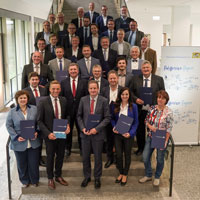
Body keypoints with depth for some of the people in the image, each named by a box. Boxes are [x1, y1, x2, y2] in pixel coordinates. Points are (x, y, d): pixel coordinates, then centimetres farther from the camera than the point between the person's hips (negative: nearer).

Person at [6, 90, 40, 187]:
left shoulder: (34, 109, 2)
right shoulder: (12, 112, 0)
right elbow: (9, 126, -1)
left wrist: (37, 132, -11)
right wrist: (16, 137, -12)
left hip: (33, 142, 1)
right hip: (19, 143, 0)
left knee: (34, 163, 10)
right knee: (22, 164, 13)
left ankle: (34, 180, 33)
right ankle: (24, 181, 35)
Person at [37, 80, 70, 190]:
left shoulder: (63, 100, 0)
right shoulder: (43, 102, -11)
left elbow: (67, 115, 12)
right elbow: (39, 120, -10)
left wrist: (68, 125, -8)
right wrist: (48, 133, -20)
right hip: (50, 134, -4)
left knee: (60, 155, 16)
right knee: (50, 156, 11)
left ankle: (58, 176, 37)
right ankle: (50, 178, 30)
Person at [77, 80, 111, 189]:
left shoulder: (103, 101, -6)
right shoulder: (83, 100, 1)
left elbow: (107, 117, -6)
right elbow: (79, 116, 6)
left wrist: (96, 129, -15)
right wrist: (83, 128, -8)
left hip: (98, 133, -2)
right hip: (85, 133, 2)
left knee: (98, 157, 10)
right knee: (85, 157, 12)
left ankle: (97, 178, 28)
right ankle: (87, 177, 31)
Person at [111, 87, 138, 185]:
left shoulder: (133, 106, -7)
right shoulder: (115, 106, -2)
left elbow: (136, 122, -5)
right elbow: (112, 118, 8)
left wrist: (130, 133, -17)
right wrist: (114, 127, -12)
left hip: (128, 134, -1)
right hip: (117, 134, 1)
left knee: (127, 154, 12)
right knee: (118, 155, 6)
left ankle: (125, 175, 30)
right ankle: (120, 173, 29)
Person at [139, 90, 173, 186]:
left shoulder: (168, 112, -15)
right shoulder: (152, 108, -2)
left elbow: (169, 128, -13)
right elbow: (146, 120, 9)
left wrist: (165, 141, -14)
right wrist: (150, 126, -12)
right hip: (150, 137, 4)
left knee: (160, 159, 11)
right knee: (145, 157, 6)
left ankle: (157, 177, 34)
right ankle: (148, 175, 29)